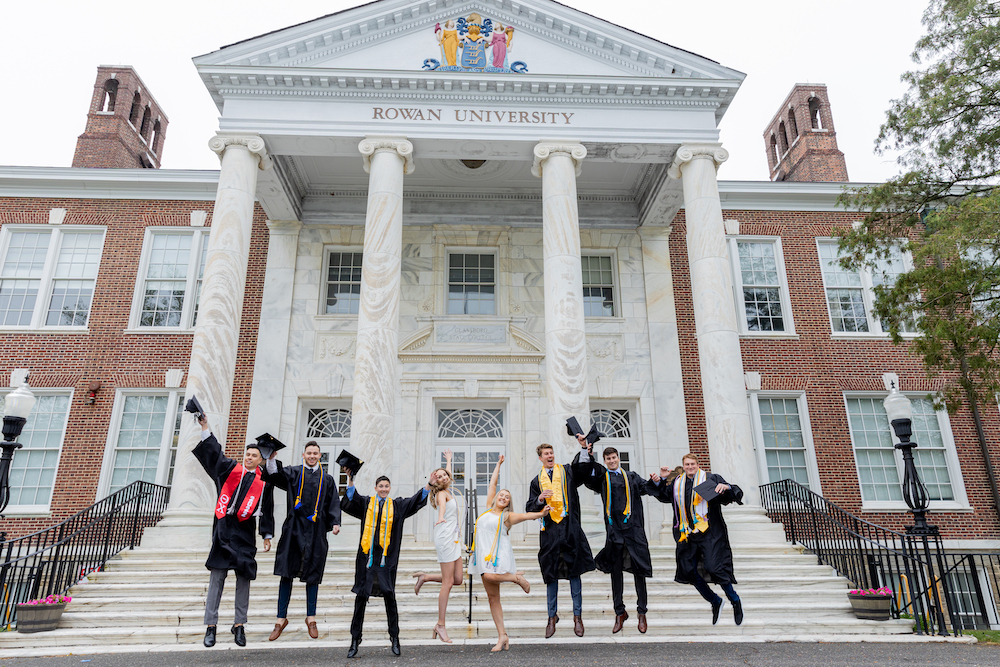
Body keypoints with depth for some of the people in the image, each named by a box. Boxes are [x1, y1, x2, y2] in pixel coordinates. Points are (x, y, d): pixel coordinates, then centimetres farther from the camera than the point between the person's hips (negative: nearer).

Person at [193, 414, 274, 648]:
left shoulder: (264, 482, 9)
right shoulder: (230, 469, 9)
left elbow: (267, 510, 10)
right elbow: (214, 453, 2)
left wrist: (267, 535, 7)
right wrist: (205, 428, -9)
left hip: (245, 534, 1)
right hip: (223, 530, 0)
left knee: (244, 578, 2)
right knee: (217, 577, 0)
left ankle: (239, 625, 12)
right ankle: (211, 625, 6)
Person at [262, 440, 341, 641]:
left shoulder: (327, 479, 11)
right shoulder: (292, 473, 8)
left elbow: (333, 503, 8)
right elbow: (273, 475, -10)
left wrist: (335, 523, -7)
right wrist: (272, 459, -29)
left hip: (315, 532, 1)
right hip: (294, 529, -1)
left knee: (312, 575, 7)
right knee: (286, 573, -1)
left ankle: (311, 618, 19)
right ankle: (282, 618, 11)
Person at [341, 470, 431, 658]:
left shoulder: (397, 505, 10)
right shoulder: (366, 503, 8)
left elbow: (416, 501, 8)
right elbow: (349, 501, -7)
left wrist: (429, 485, -3)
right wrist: (350, 481, -19)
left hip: (387, 557, 0)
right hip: (367, 555, 0)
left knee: (389, 595, 3)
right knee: (361, 596, 4)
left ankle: (394, 637, 14)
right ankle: (355, 639, 14)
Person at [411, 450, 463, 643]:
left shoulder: (448, 491, 16)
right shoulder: (441, 493, -7)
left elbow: (449, 474, 38)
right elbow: (442, 505, -32)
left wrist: (449, 460, 52)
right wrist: (441, 517, -53)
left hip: (454, 539, 9)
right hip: (445, 538, -9)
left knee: (457, 580, 5)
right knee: (448, 582, -7)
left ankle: (425, 577, 20)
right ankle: (440, 624, -2)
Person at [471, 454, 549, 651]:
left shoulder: (507, 516, 5)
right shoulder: (488, 509, 16)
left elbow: (524, 515, -12)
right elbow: (492, 484, 22)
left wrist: (540, 514, -30)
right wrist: (498, 465, 28)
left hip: (499, 554, -4)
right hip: (485, 555, 4)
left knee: (490, 576, -32)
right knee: (492, 597, 1)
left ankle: (517, 577, -2)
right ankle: (502, 636, 5)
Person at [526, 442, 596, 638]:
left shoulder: (568, 472, 9)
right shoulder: (537, 481, 14)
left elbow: (584, 467, -9)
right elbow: (529, 508, 10)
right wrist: (539, 499, -9)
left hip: (570, 529, -1)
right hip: (549, 532, 2)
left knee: (574, 572, 1)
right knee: (551, 575, 5)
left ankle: (577, 616, 10)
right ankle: (552, 616, 17)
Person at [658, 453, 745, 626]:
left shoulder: (711, 479, -1)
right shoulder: (677, 483, 12)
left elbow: (736, 495, -3)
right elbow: (664, 496, 27)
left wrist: (726, 487, -25)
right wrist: (662, 479, 10)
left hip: (709, 533, -5)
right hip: (688, 534, 5)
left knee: (713, 567, -15)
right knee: (689, 571, 3)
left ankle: (735, 601, 10)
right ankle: (716, 602, 24)